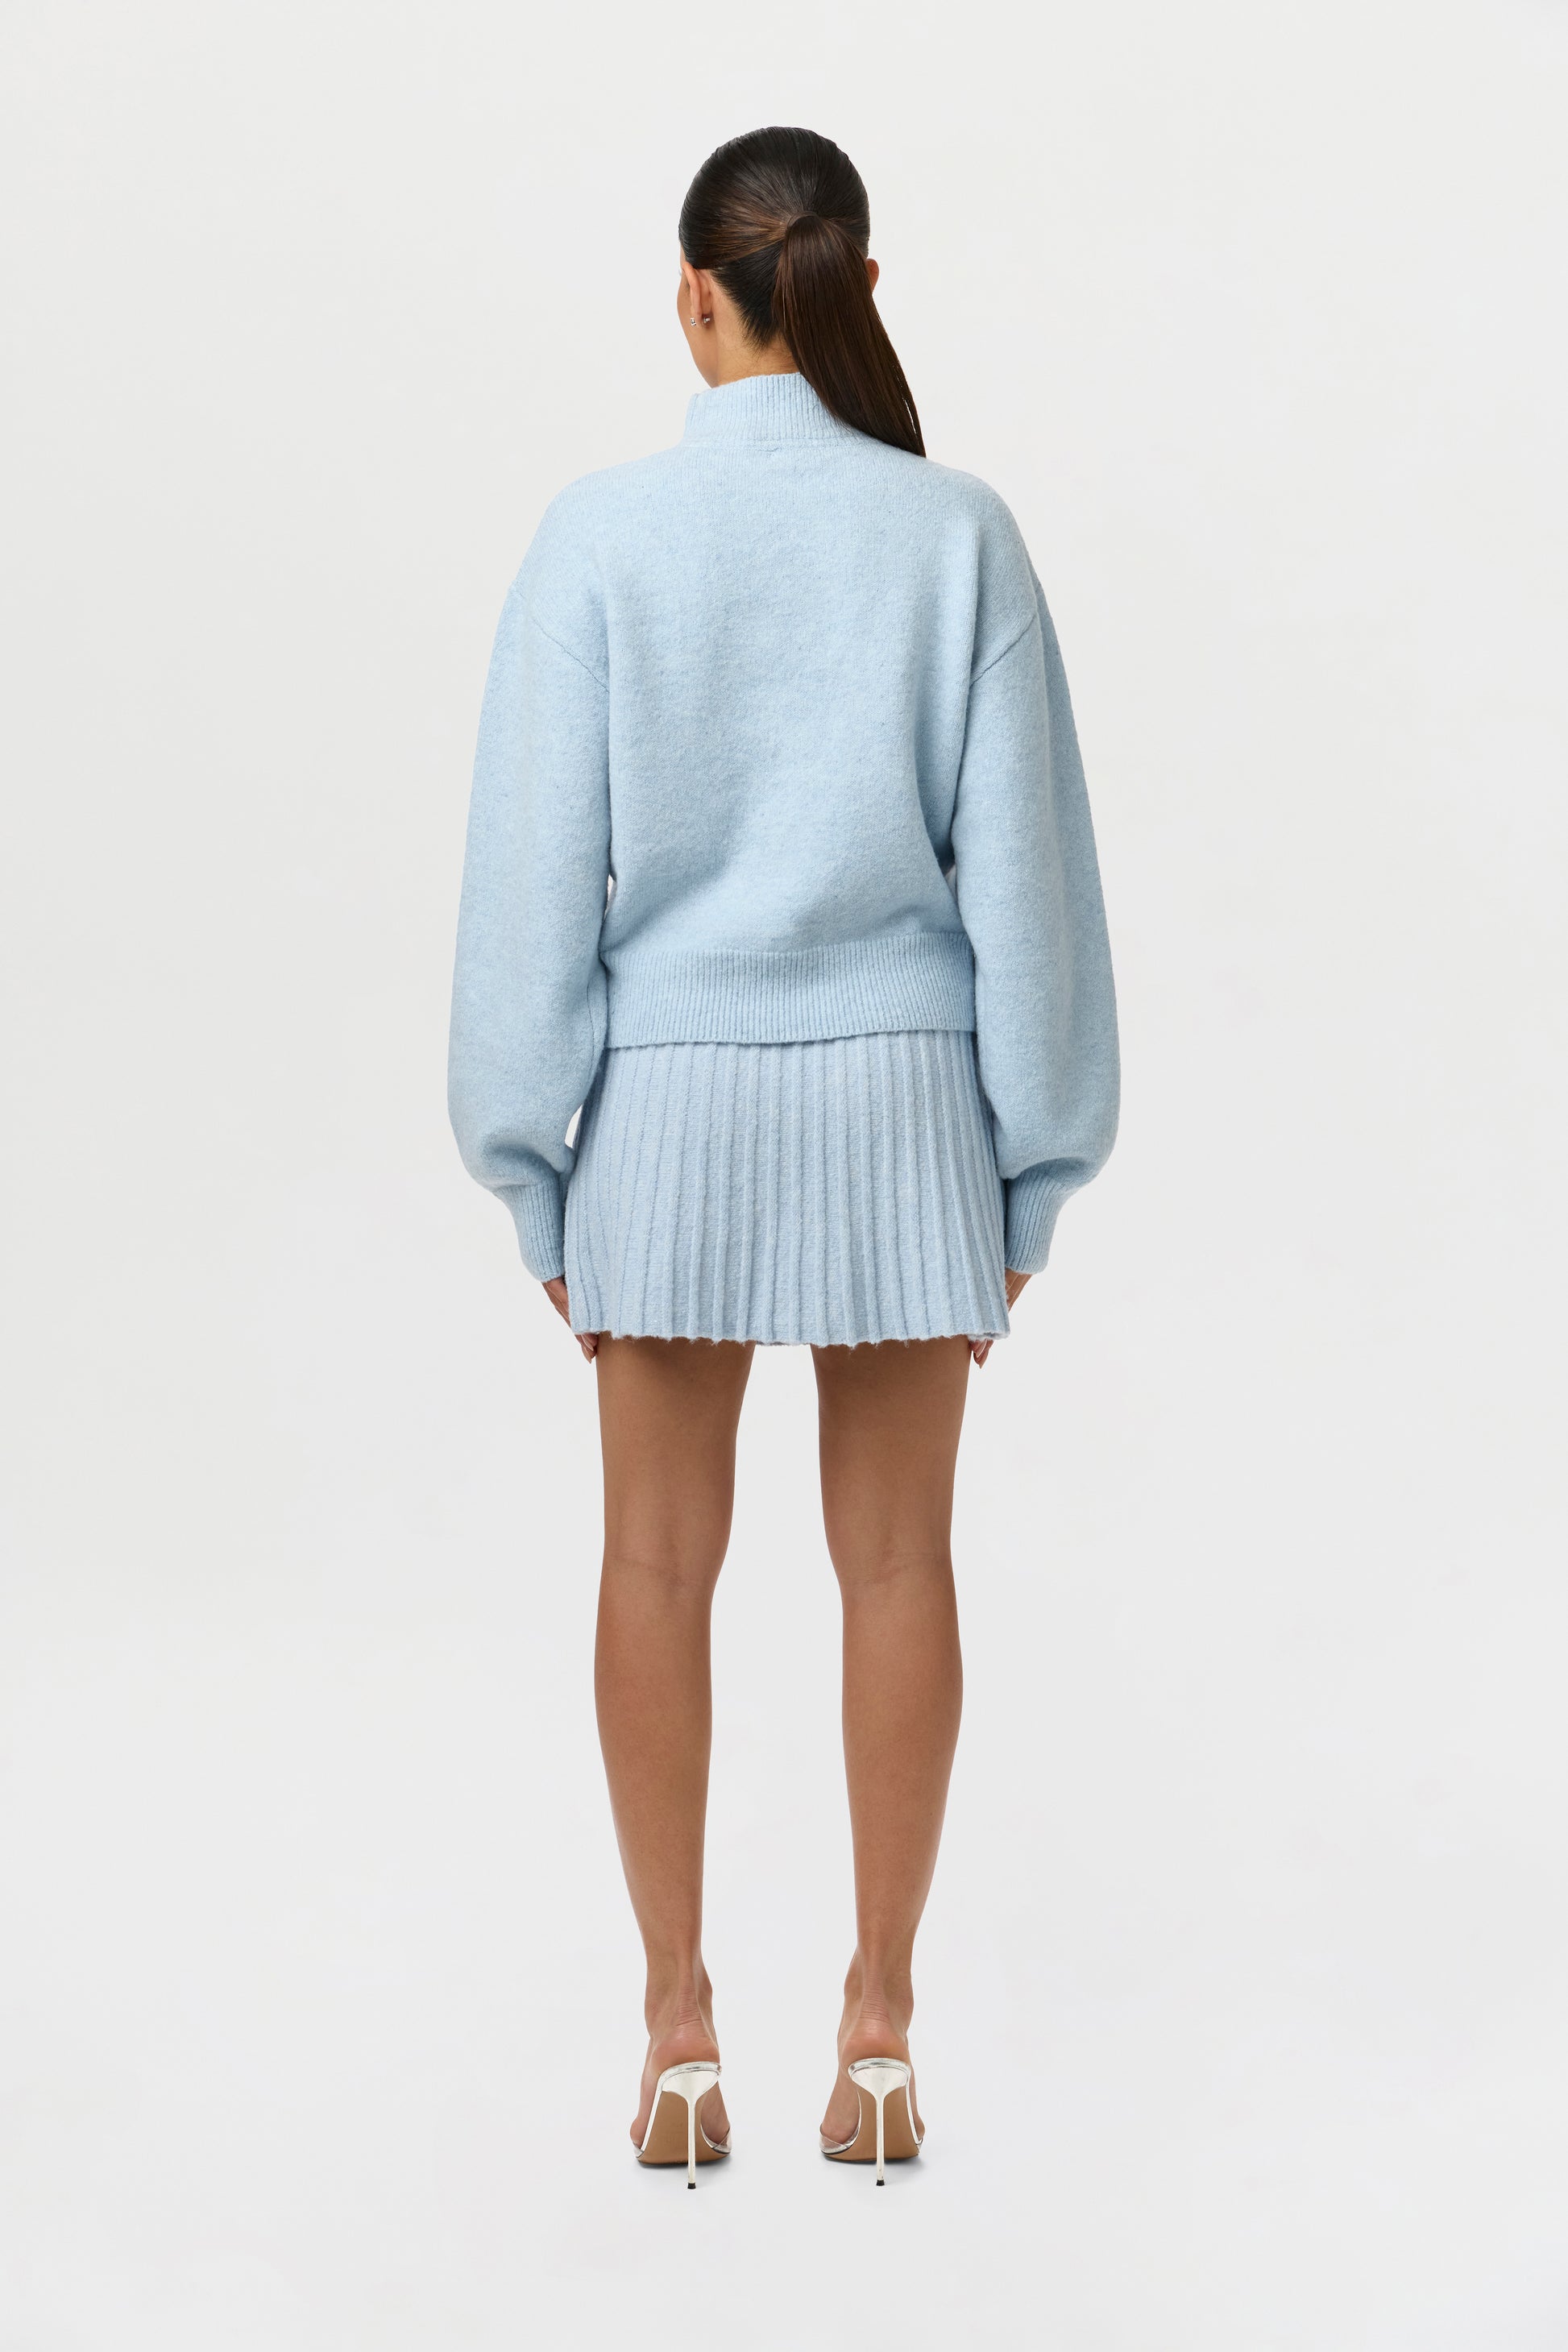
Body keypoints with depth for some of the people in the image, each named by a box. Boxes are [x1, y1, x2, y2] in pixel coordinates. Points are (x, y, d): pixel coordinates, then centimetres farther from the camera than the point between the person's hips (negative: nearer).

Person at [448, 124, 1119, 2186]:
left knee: (662, 1567, 10)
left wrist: (532, 1168, 3)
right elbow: (1025, 867, -2)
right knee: (896, 1563, 10)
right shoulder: (955, 532, -5)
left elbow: (537, 872, -5)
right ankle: (880, 2026, 18)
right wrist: (1036, 1161, 7)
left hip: (671, 1103, -1)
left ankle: (679, 2031, 17)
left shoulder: (602, 536, -7)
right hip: (903, 1094, 1)